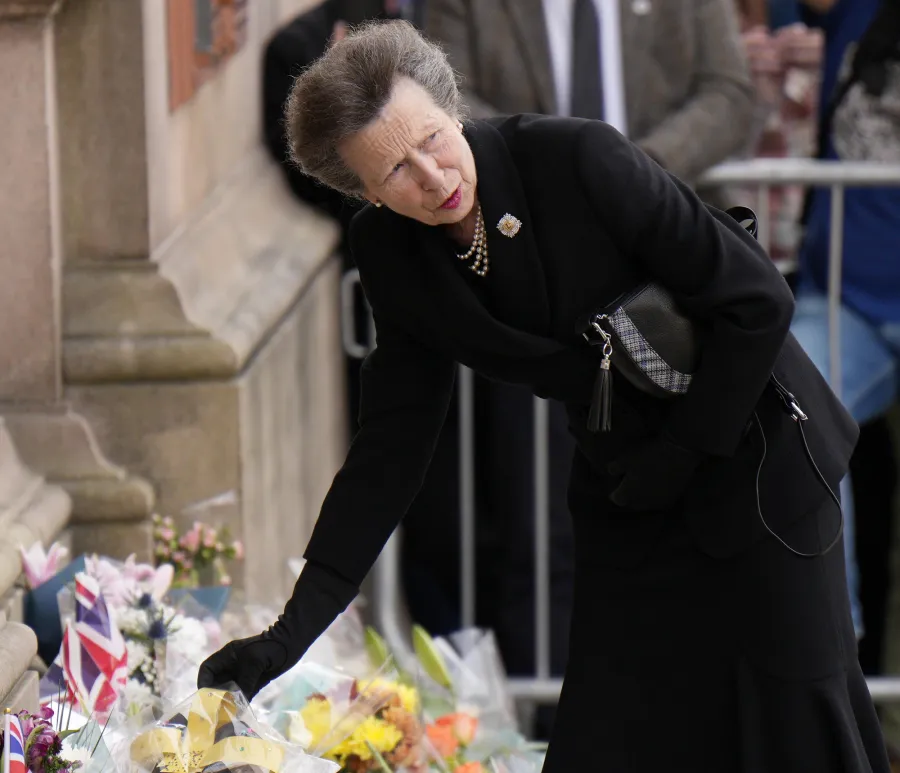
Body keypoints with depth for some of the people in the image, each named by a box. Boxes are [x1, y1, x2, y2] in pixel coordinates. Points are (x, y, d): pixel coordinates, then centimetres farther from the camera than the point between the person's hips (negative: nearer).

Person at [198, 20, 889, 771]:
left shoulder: (579, 157, -24)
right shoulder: (393, 256, -8)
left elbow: (757, 300, -17)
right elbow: (391, 447, -3)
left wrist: (680, 454, -12)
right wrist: (292, 632, -9)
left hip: (753, 449, -4)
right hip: (624, 499, 5)